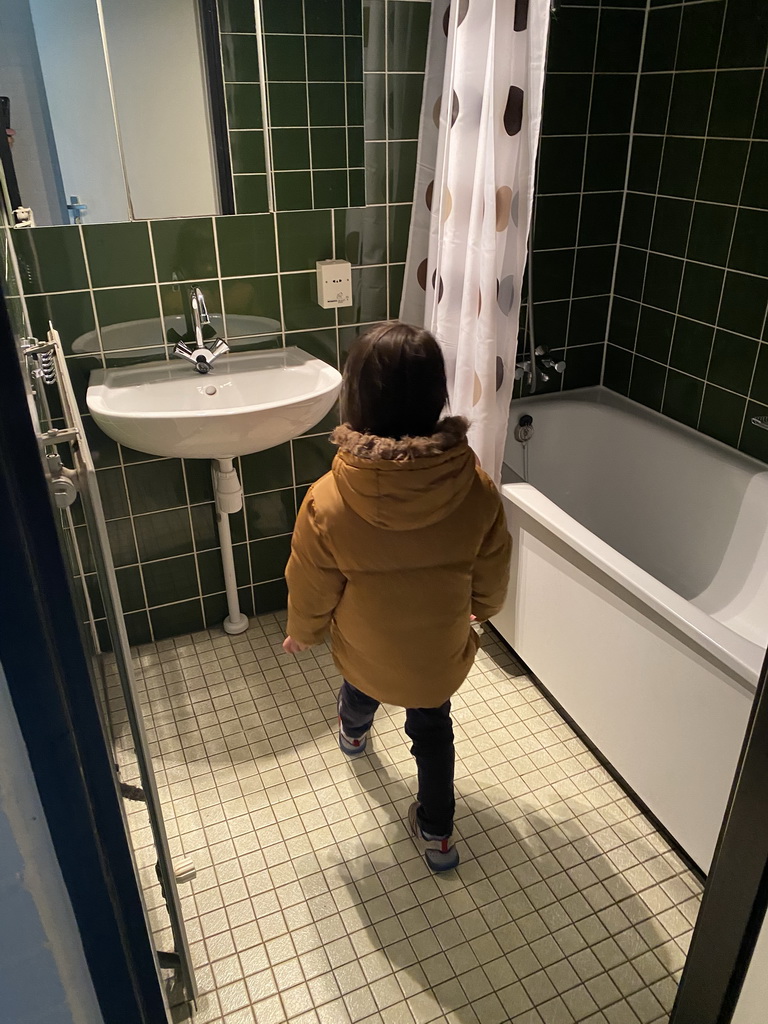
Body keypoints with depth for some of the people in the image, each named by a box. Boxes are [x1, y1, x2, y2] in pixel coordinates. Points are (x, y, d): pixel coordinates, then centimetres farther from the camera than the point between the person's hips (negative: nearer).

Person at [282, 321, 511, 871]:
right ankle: (437, 832, 43)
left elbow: (312, 590, -15)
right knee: (433, 730, 29)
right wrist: (482, 609, 15)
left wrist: (302, 632, 8)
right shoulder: (476, 487, -25)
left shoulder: (328, 502, -31)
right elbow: (492, 573, -8)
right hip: (442, 651, 0)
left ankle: (354, 732, 68)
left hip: (367, 650, 1)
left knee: (362, 685, 36)